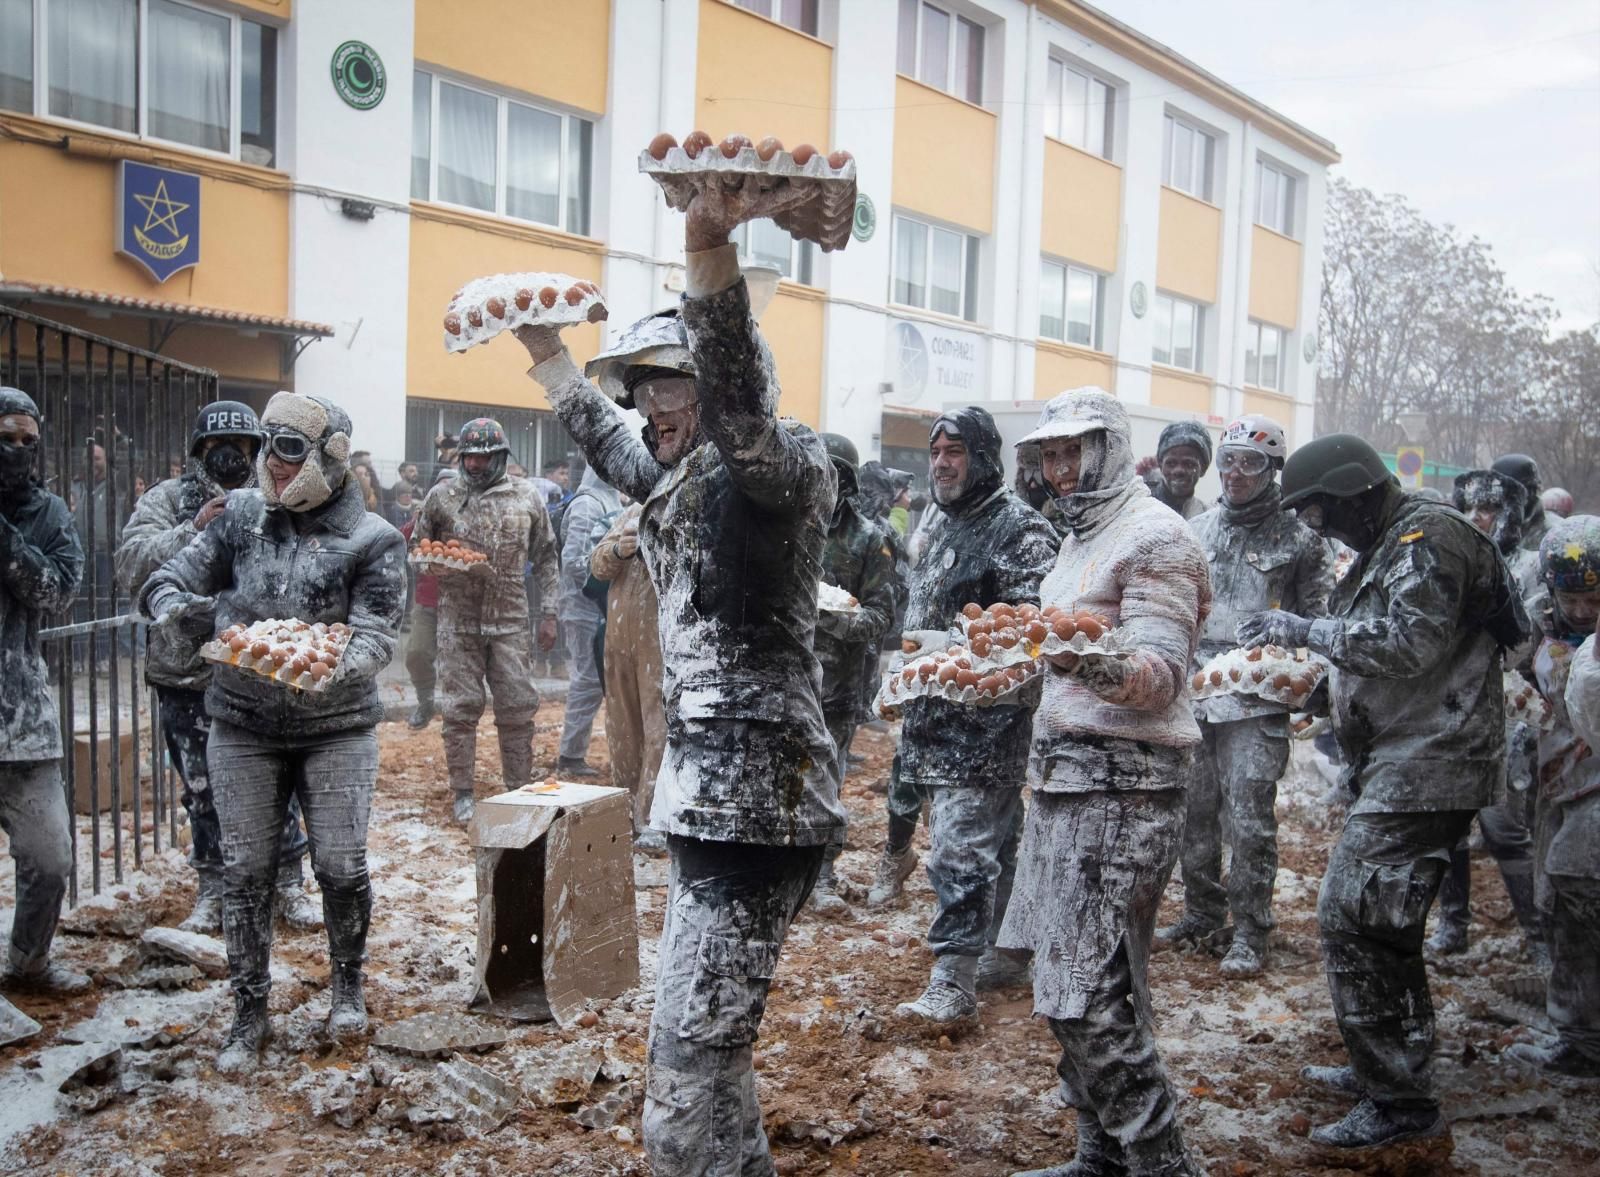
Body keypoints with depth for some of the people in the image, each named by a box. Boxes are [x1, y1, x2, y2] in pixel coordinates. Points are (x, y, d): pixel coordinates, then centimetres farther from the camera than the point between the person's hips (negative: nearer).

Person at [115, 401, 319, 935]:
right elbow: (132, 563, -11)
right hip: (189, 676, 1)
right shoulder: (168, 500, 3)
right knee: (204, 791, 12)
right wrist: (194, 530, -21)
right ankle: (212, 893, 28)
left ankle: (287, 885, 24)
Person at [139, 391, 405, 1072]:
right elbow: (168, 579, 5)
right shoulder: (242, 515, 2)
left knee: (341, 867, -2)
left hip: (336, 725, -2)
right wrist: (174, 602, -19)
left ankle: (347, 984, 27)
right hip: (243, 725, 3)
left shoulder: (371, 540, -8)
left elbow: (377, 634, -13)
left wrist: (333, 666, -34)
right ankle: (249, 1015, 22)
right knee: (245, 871, 6)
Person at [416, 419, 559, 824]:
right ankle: (463, 793, 14)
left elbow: (545, 558, 9)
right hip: (458, 620, 0)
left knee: (517, 707, 3)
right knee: (460, 708, 4)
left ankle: (519, 790, 15)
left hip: (511, 620, 1)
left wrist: (549, 612, 4)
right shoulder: (441, 496, 4)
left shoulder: (526, 498, 5)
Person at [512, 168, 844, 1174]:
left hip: (758, 799, -10)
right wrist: (546, 348, 44)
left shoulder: (784, 468, -11)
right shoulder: (684, 482, 16)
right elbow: (612, 445, 37)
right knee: (707, 1050, 20)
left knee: (688, 1075, -8)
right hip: (709, 790, 10)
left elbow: (740, 407, -34)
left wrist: (710, 256, -48)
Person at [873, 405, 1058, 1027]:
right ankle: (1007, 953, 27)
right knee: (994, 838, 16)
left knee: (962, 846, -10)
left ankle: (953, 984, -6)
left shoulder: (1019, 527, -11)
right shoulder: (946, 528, 18)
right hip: (933, 712, 9)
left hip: (985, 718, -9)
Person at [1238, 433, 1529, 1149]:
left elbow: (1408, 642, -24)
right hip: (1407, 762, 11)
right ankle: (1387, 1069, 31)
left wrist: (1305, 630, -17)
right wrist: (1313, 677, 16)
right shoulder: (1389, 546, 19)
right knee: (1383, 920, 18)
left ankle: (1400, 1103, -5)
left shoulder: (1427, 536, -12)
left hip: (1425, 765, -11)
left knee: (1353, 918, -12)